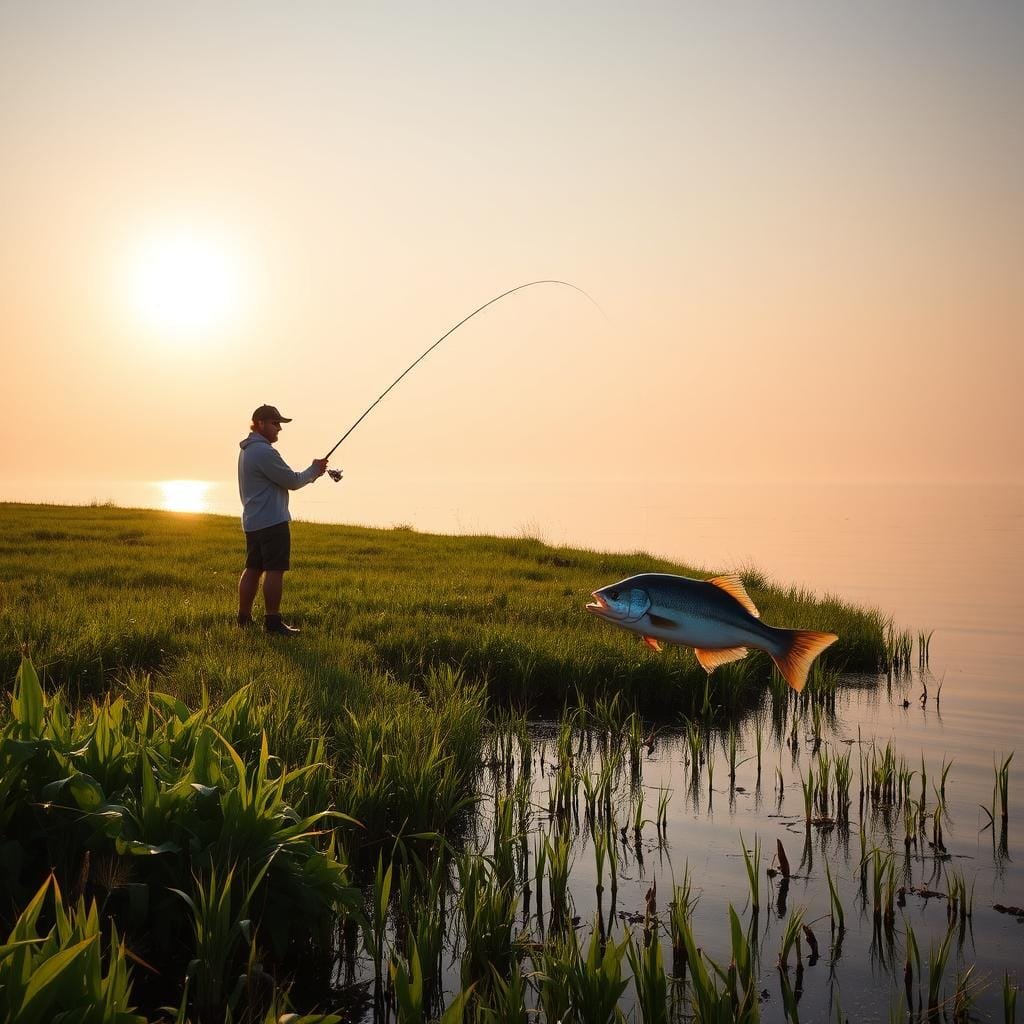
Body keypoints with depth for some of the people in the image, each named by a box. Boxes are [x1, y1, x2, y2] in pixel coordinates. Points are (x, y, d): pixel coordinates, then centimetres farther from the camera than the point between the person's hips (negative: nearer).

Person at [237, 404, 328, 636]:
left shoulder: (247, 450, 17)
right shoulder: (264, 451, -16)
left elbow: (280, 479, 21)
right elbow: (292, 481, -13)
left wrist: (311, 473, 12)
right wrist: (314, 470, 4)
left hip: (252, 521, 10)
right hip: (272, 521, -10)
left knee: (252, 569, 13)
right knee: (274, 570, -8)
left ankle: (244, 617, 15)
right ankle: (272, 621, -9)